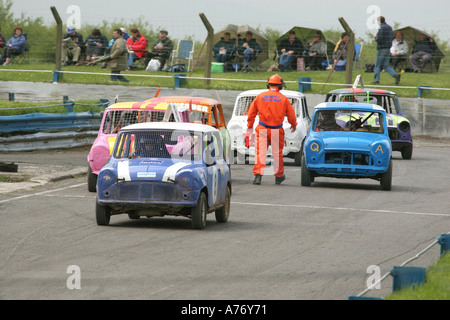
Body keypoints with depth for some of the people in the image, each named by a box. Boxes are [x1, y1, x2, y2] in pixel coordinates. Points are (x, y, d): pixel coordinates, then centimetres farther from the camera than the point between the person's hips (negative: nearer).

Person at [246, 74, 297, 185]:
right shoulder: (283, 99, -1)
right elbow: (291, 115, 7)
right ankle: (279, 176, 24)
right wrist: (294, 125, 27)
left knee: (260, 152, 0)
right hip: (277, 130, 0)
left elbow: (251, 113, 7)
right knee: (277, 153, 12)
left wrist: (250, 126, 19)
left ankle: (258, 175, -14)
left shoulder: (260, 96, 1)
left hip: (262, 130, 0)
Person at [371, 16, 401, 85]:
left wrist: (375, 36, 2)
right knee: (385, 65, 8)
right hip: (388, 49, 8)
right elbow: (392, 37, 20)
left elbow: (378, 39, -20)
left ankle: (376, 80, 2)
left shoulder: (381, 28, -13)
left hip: (382, 49, -8)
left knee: (377, 65, 1)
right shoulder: (389, 27, 12)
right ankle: (395, 75, -10)